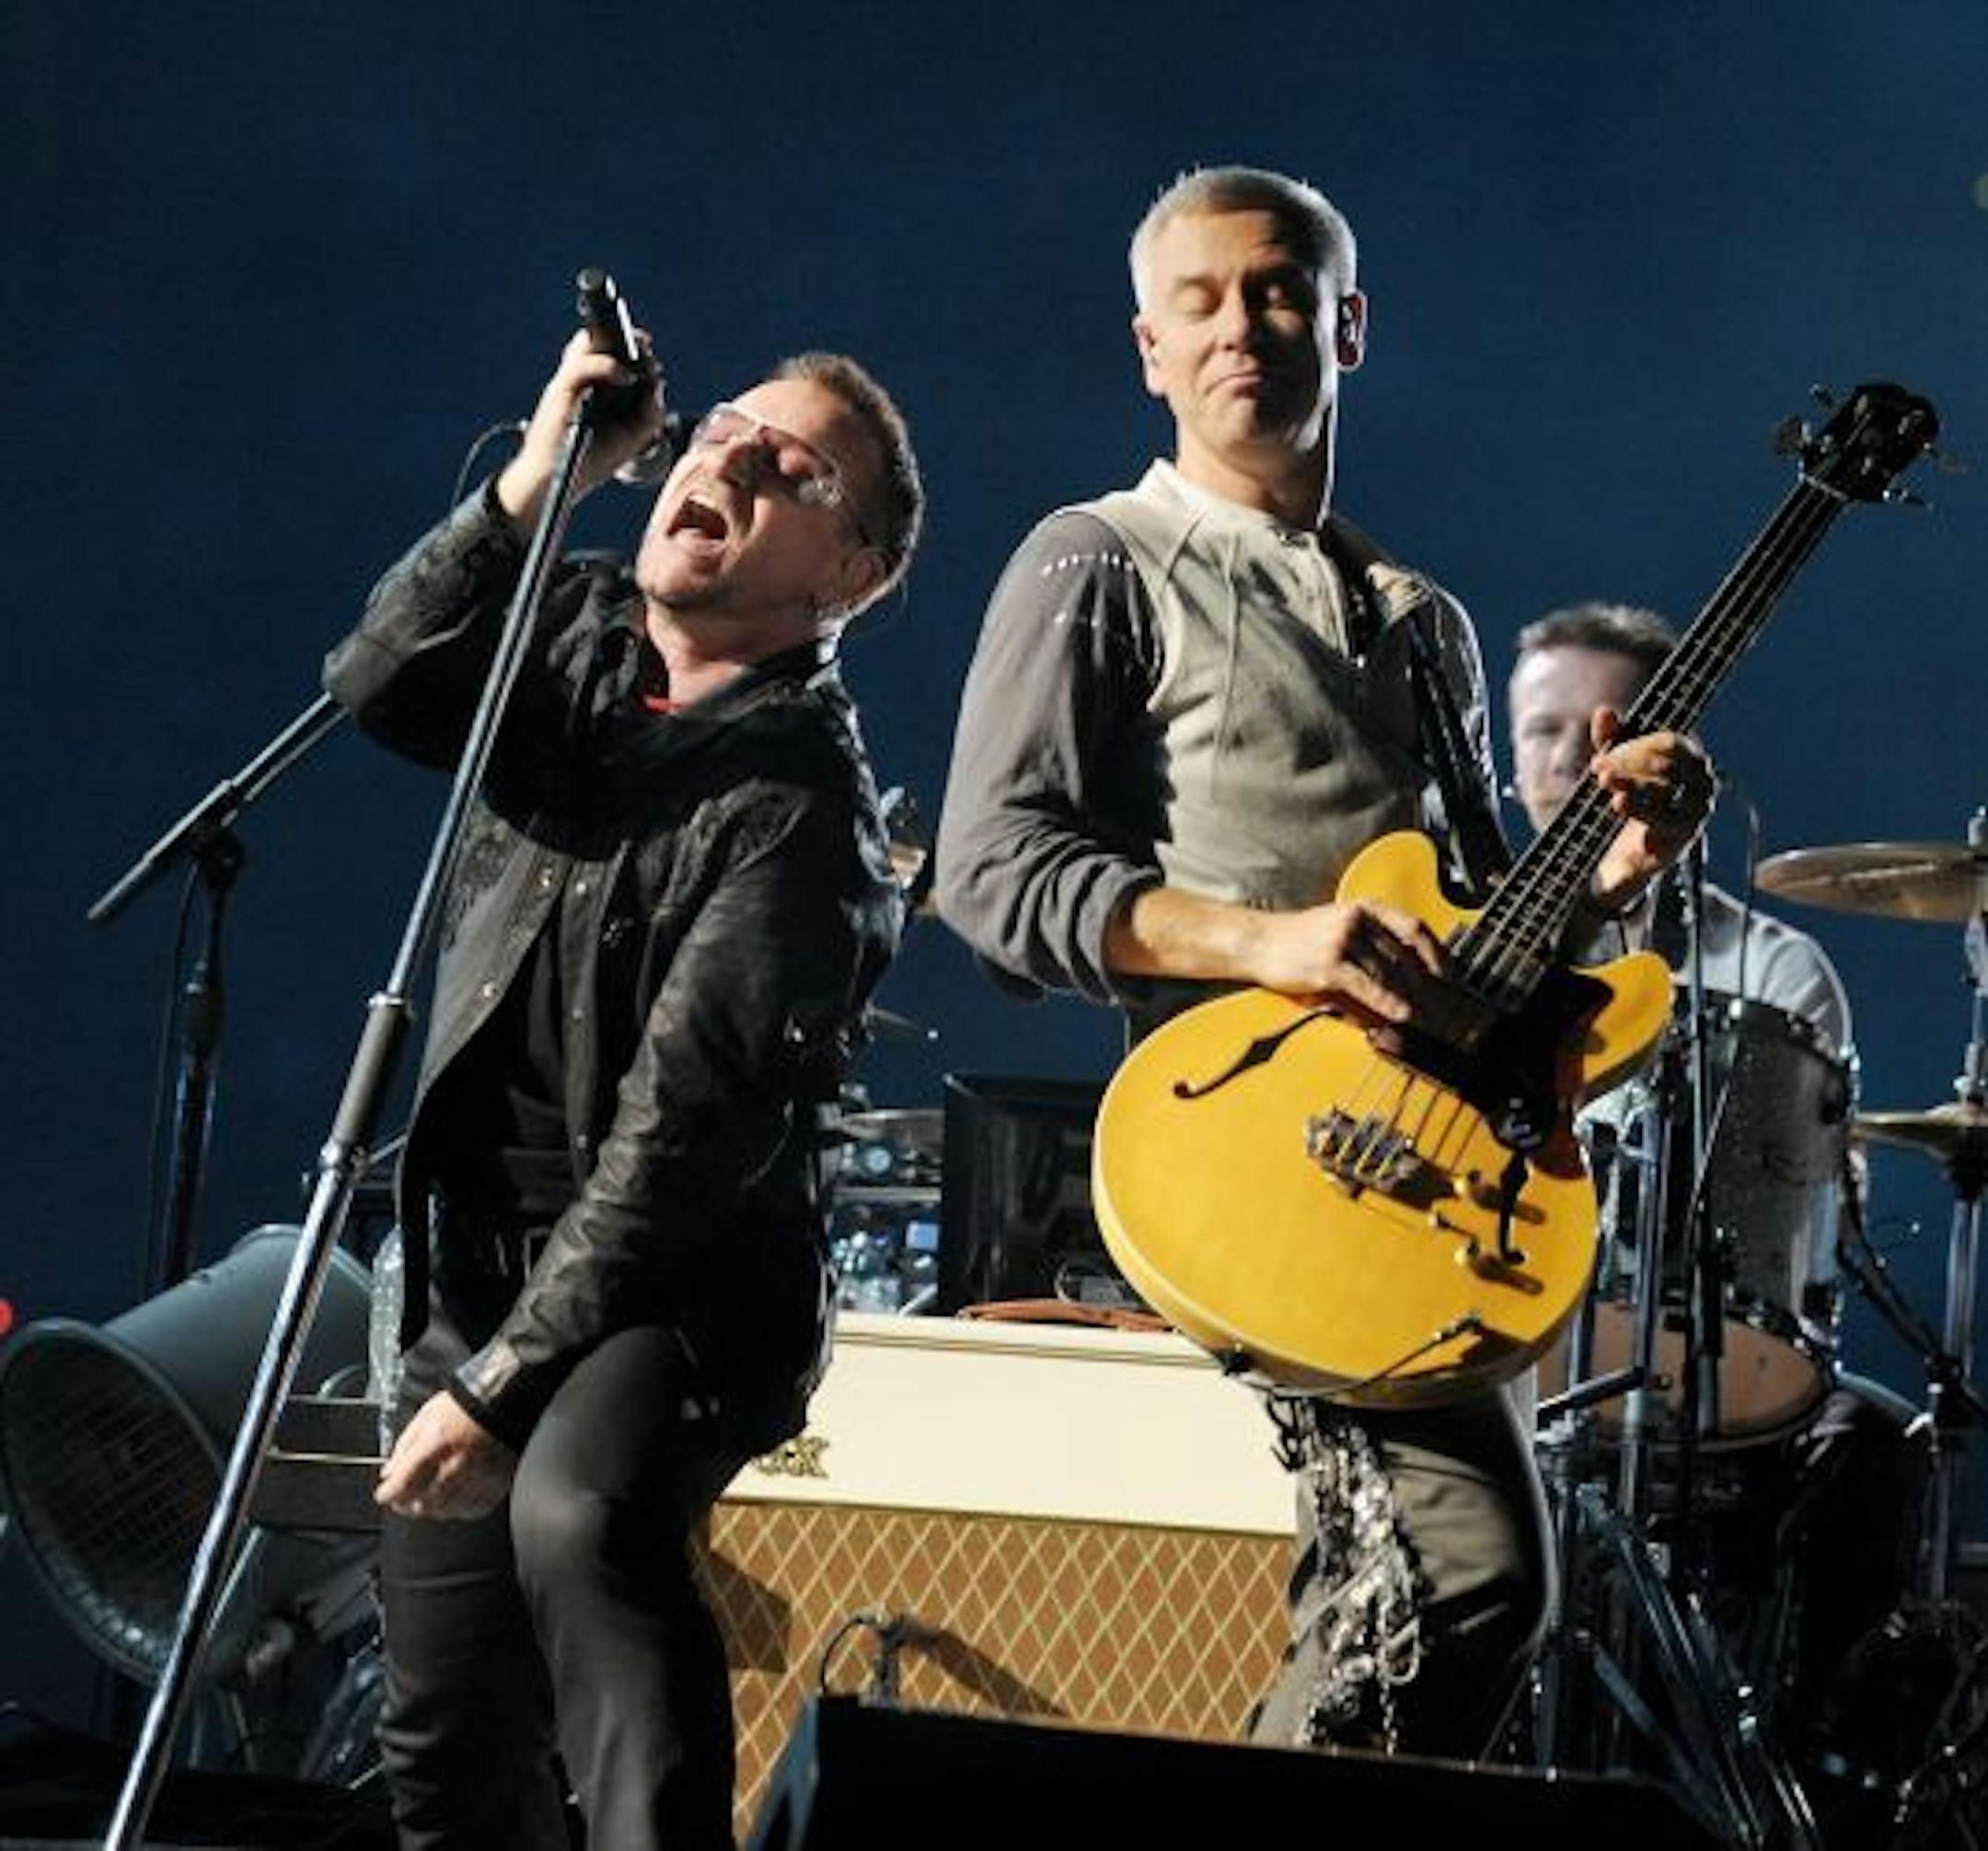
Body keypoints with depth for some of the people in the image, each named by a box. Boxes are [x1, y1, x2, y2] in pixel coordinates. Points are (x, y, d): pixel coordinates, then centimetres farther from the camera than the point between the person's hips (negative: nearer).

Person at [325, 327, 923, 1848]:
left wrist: (497, 1385, -25)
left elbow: (683, 1133, -23)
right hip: (488, 1263, 8)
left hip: (679, 1287, -7)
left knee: (580, 1507, -39)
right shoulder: (579, 636, 6)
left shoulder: (802, 805, -18)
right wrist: (534, 485, -19)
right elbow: (379, 684, -11)